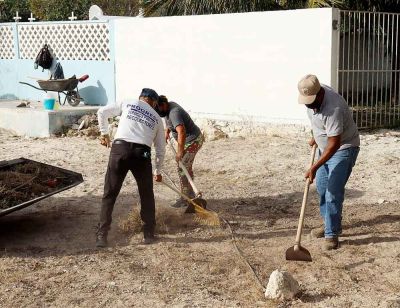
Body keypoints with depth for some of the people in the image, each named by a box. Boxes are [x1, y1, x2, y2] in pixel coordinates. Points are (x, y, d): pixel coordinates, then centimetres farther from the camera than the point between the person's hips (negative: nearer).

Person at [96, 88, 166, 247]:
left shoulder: (127, 103, 21)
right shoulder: (157, 118, 23)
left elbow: (102, 112, 16)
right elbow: (160, 149, 26)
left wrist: (104, 133, 27)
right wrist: (158, 171, 38)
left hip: (120, 148, 0)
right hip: (142, 153, 1)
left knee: (109, 194, 7)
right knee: (147, 195, 19)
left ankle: (101, 236, 5)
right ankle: (149, 234, 23)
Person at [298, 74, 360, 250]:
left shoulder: (333, 108, -36)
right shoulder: (311, 97, -11)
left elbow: (335, 144, -35)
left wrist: (314, 168, -37)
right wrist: (315, 136, 17)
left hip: (343, 148, -9)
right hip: (325, 147, 9)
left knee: (333, 192, -14)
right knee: (321, 187, 14)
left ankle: (332, 234, -6)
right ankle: (330, 224, 29)